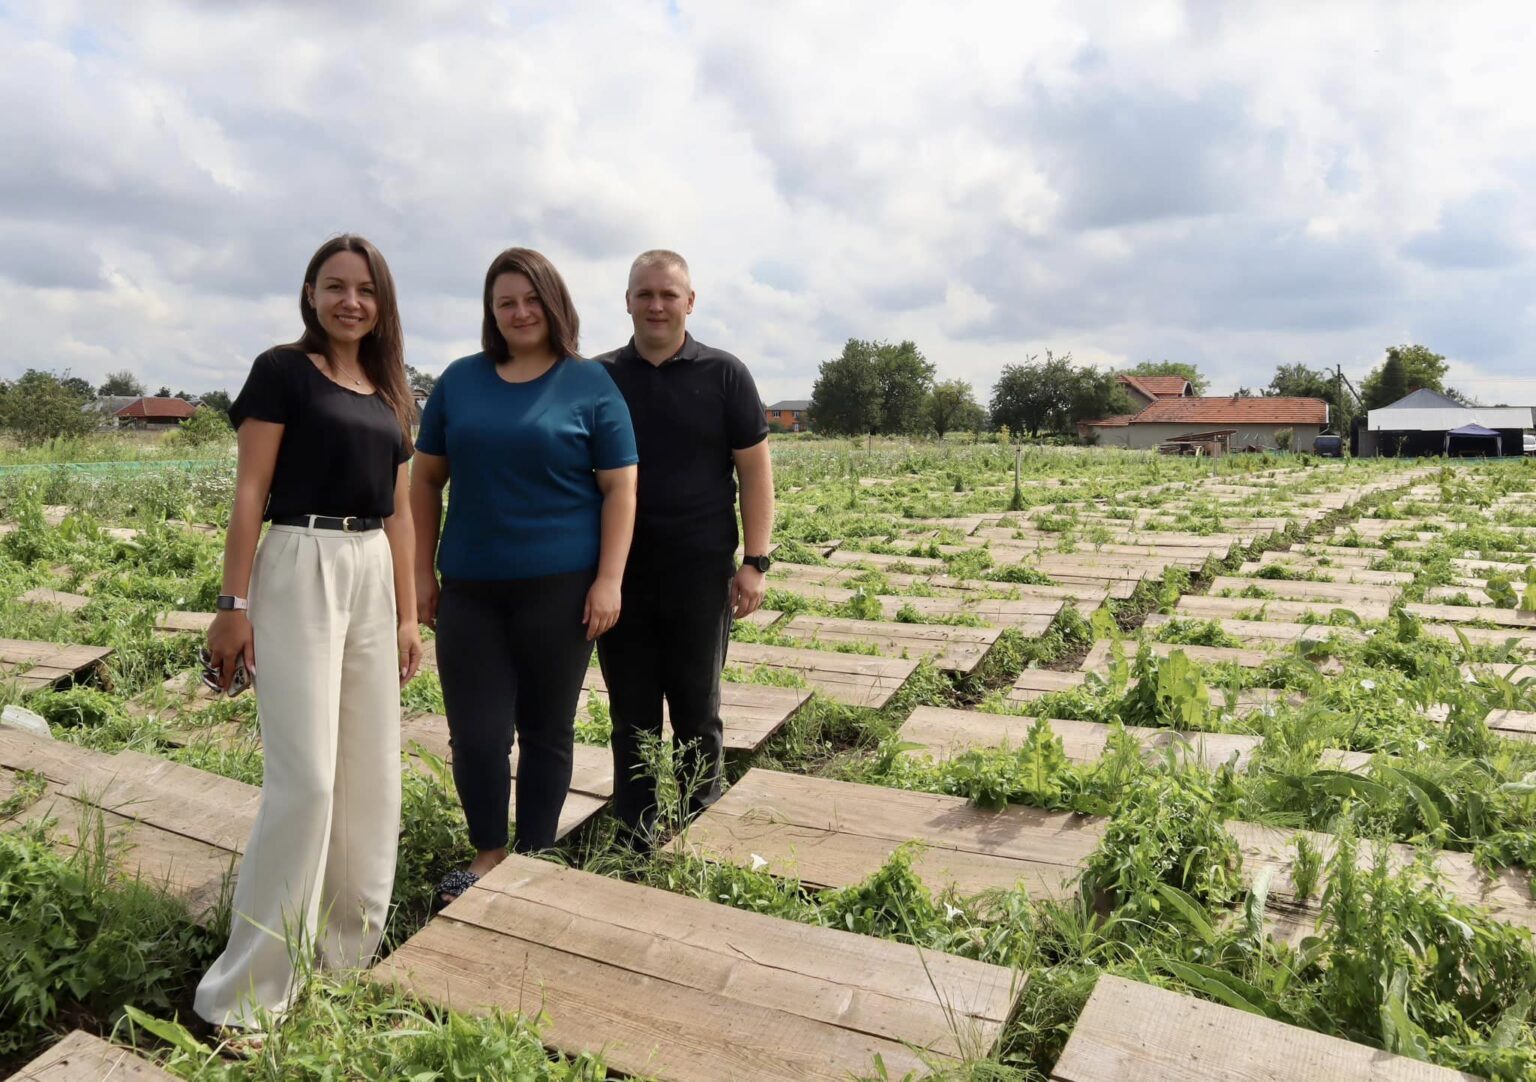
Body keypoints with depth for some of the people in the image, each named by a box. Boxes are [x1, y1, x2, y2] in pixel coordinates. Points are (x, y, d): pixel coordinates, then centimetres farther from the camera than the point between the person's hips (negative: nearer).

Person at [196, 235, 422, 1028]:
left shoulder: (387, 392, 15)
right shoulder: (281, 370, -1)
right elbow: (250, 493, -6)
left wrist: (408, 614, 12)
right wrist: (233, 604, -12)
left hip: (372, 577, 6)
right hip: (300, 570, -6)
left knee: (374, 772, 9)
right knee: (306, 777, -9)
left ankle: (349, 948, 25)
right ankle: (248, 990, 5)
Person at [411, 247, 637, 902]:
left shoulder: (590, 385, 0)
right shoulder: (460, 381, 9)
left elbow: (620, 487, -2)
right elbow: (426, 479, 12)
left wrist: (609, 580, -10)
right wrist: (423, 571, 7)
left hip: (559, 587, -2)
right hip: (471, 588, 2)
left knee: (547, 729, 9)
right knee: (476, 733, 2)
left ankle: (534, 857, 27)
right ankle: (488, 851, 25)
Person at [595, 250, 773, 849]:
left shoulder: (724, 374, 1)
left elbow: (755, 470, 0)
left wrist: (755, 560, -7)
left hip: (699, 572, -2)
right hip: (617, 573, 2)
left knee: (697, 711, 9)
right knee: (632, 713, 10)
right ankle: (635, 838, 23)